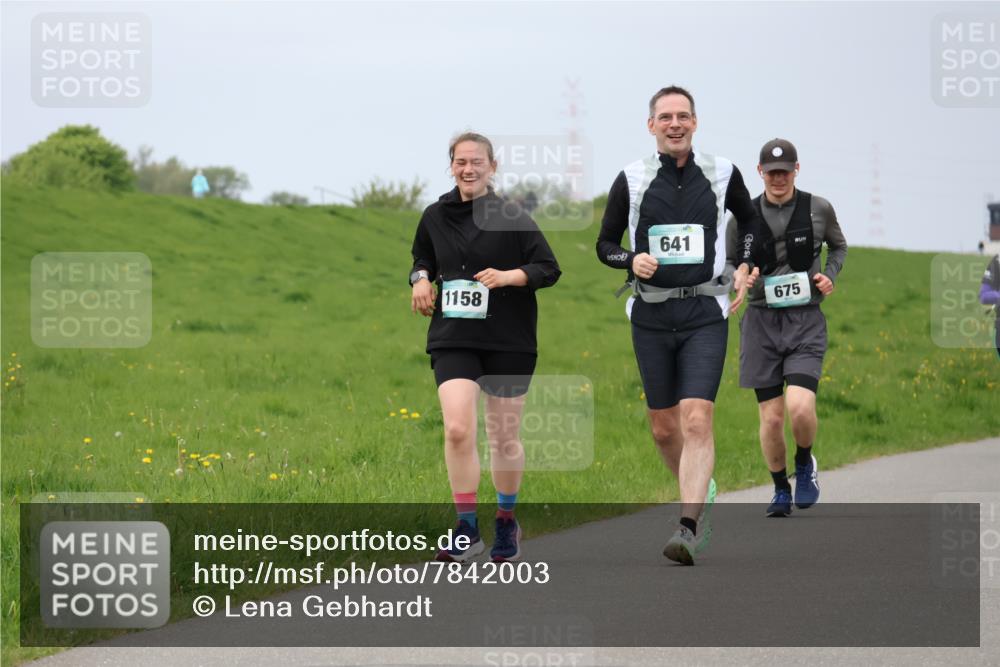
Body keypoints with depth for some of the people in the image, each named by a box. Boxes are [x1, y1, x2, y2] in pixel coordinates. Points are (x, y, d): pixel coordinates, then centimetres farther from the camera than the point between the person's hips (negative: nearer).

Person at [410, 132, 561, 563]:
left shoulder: (510, 217, -3)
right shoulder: (435, 217, 6)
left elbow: (549, 268, -3)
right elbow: (422, 260, 24)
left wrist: (510, 276, -20)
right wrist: (421, 278, 2)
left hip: (508, 340, -1)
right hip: (453, 338, 1)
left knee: (504, 438, 8)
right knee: (457, 429, -17)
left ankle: (507, 523, 30)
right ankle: (467, 530, -8)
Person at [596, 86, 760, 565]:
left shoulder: (722, 174, 2)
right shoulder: (631, 180, 1)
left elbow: (750, 221, 21)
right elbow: (605, 244, 10)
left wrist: (745, 268, 6)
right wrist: (631, 260, -11)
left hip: (705, 314, -2)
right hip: (651, 315, 2)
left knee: (697, 419, -16)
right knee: (664, 428, 8)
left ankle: (688, 531, -20)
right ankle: (700, 494, 36)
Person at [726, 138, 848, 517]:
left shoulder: (818, 209, 1)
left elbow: (839, 246, 20)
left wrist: (830, 276, 1)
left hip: (806, 320, -1)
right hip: (761, 320, 1)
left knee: (800, 407, -19)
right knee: (771, 417, 0)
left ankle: (805, 464, 13)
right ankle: (780, 491, 22)